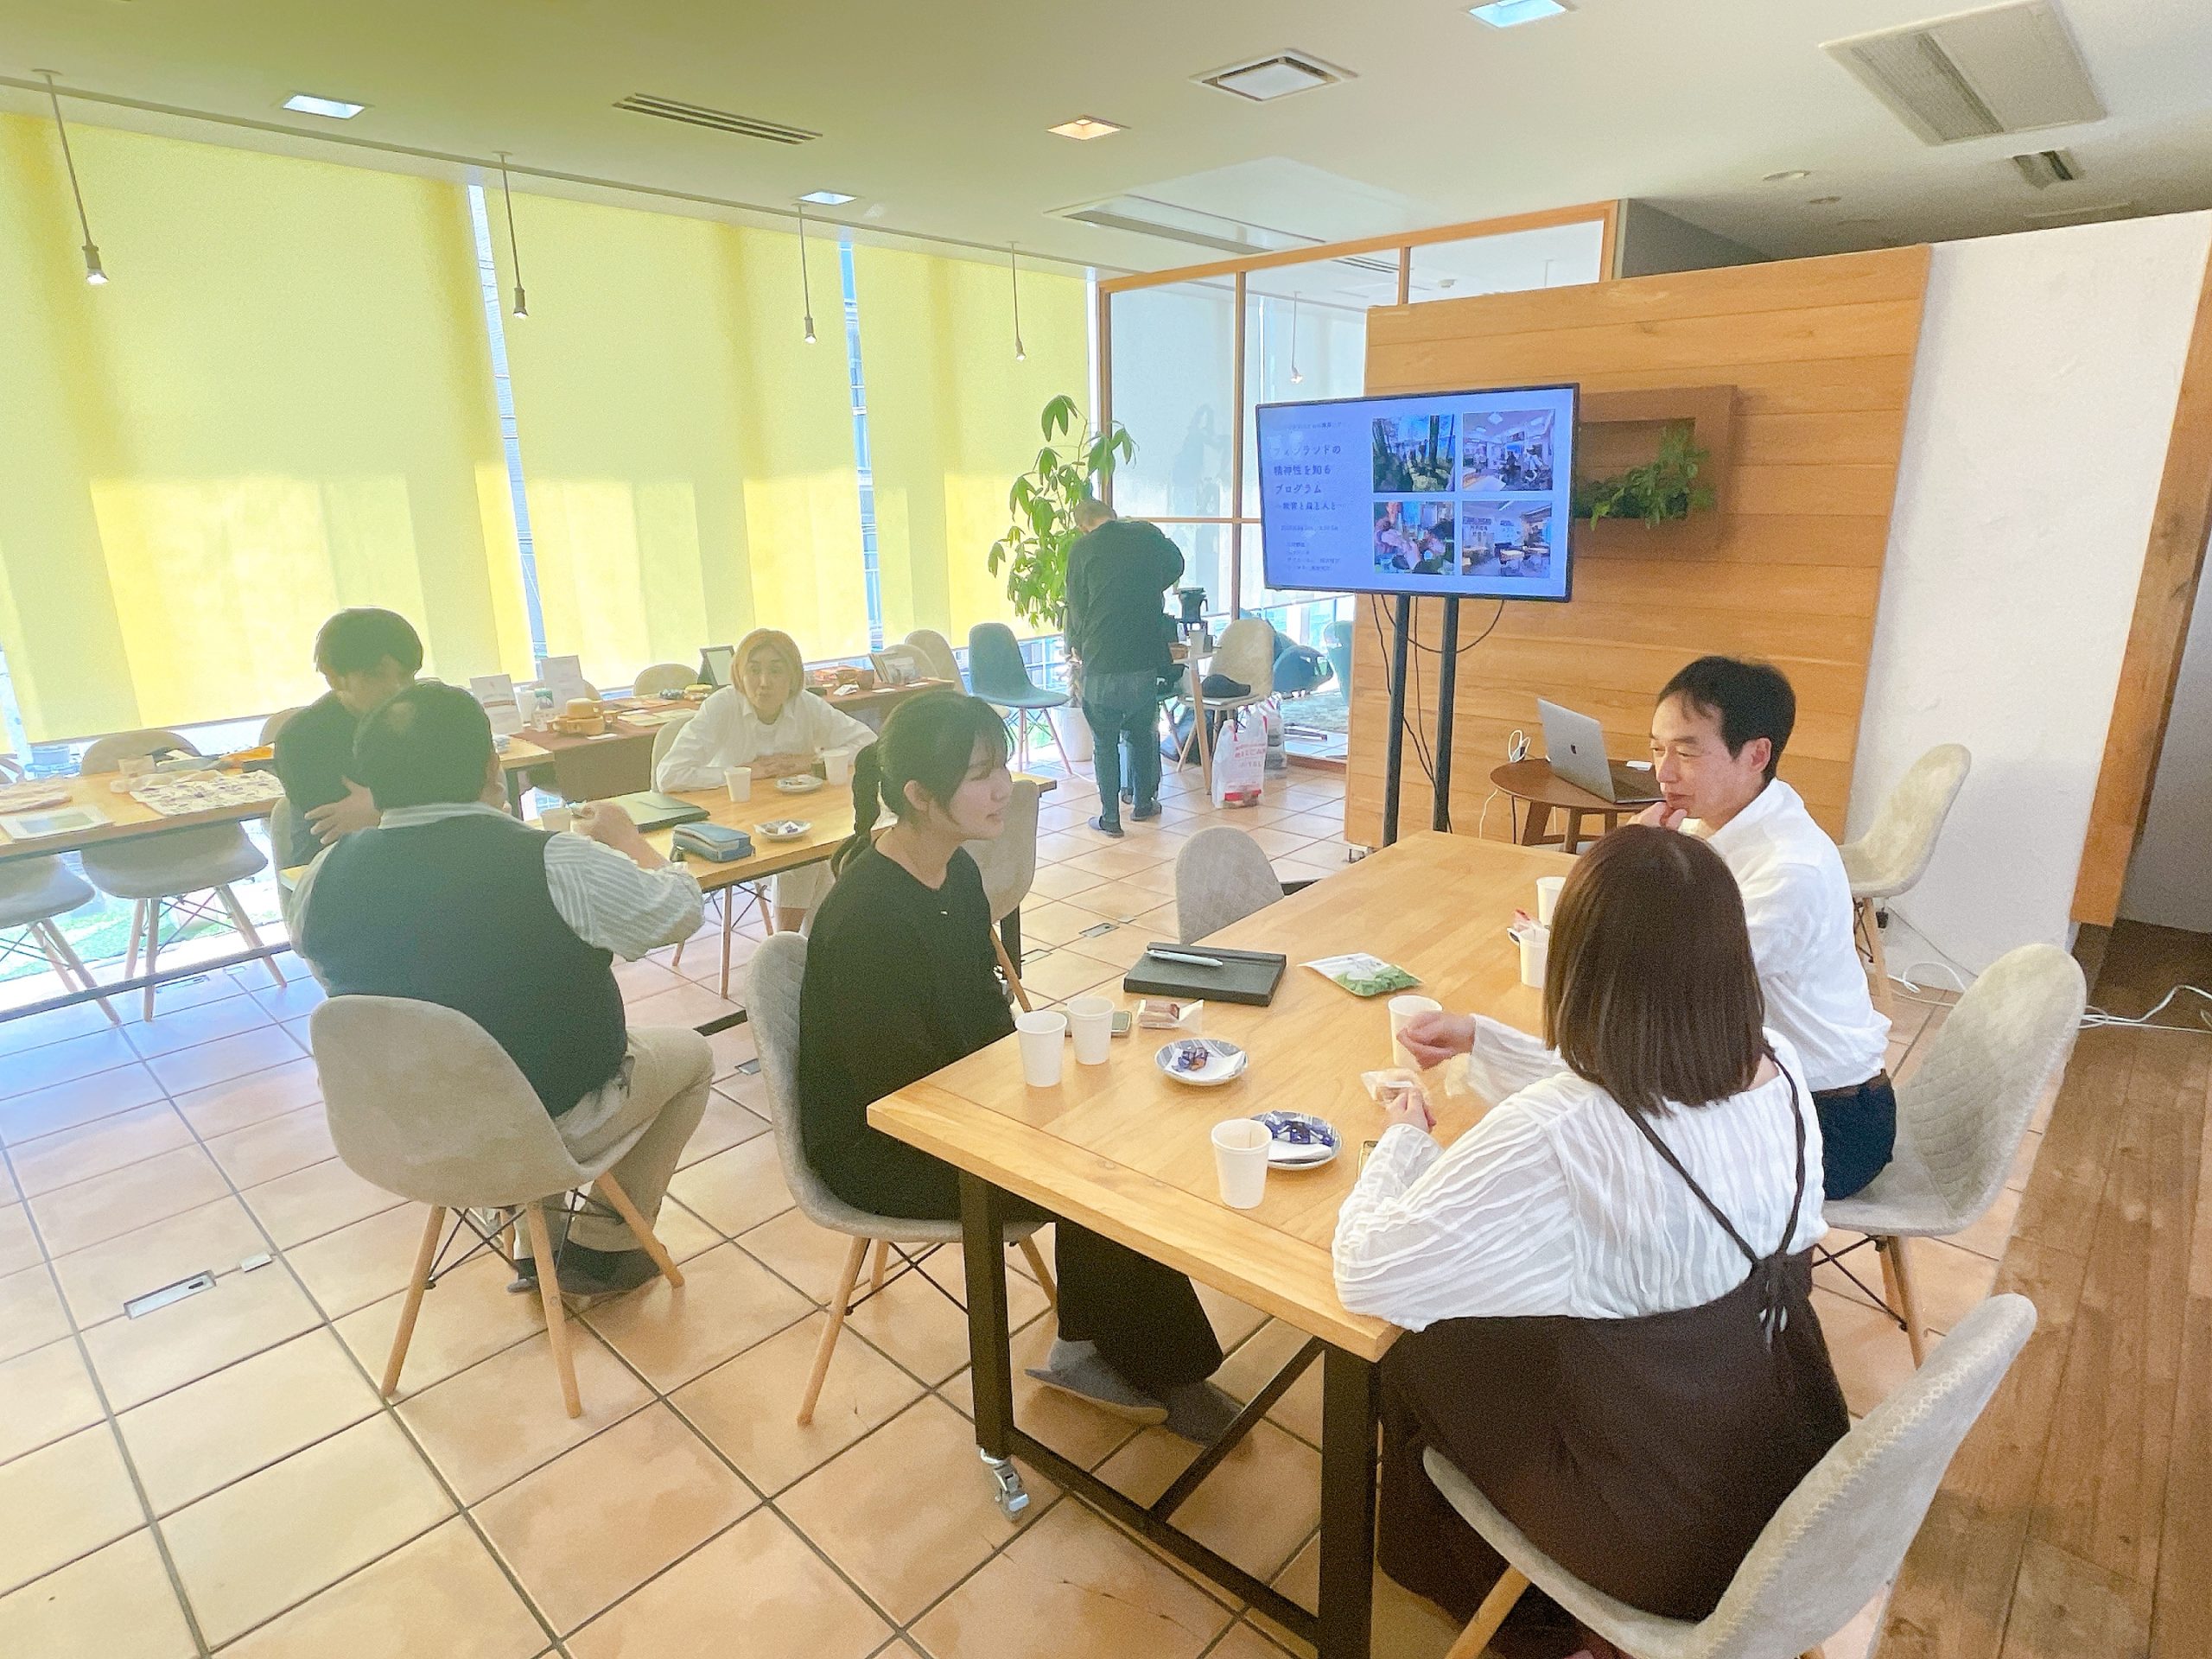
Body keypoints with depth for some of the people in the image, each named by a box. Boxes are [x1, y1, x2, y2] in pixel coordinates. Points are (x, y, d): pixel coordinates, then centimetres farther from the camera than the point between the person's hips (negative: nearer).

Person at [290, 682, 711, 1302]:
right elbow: (680, 912, -12)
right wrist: (624, 835, 5)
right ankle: (602, 1251, 23)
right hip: (551, 1128, -5)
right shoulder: (558, 866, -28)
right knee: (690, 1052, 20)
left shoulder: (320, 882, -12)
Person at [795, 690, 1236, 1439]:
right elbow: (899, 1097, -25)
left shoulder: (957, 874, -1)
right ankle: (1160, 1372, 11)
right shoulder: (866, 916, -28)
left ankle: (1086, 1350, 9)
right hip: (880, 1149, -8)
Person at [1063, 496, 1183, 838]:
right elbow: (1176, 565, 21)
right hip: (1145, 658, 3)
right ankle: (1142, 803, 30)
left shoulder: (1081, 549, -5)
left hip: (1101, 662, -3)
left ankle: (1110, 817, 10)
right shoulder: (1146, 534, 2)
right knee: (1141, 733, 19)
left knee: (1105, 742, 7)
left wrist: (1077, 645, 20)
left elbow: (1077, 608, 3)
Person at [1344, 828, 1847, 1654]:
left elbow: (1369, 1275, -22)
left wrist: (1403, 1140, -6)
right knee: (1522, 1320, 25)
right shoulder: (1780, 1066, -13)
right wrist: (1481, 1041, 11)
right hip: (1799, 1468, 6)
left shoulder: (1549, 1139, -35)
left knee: (1419, 1355, 15)